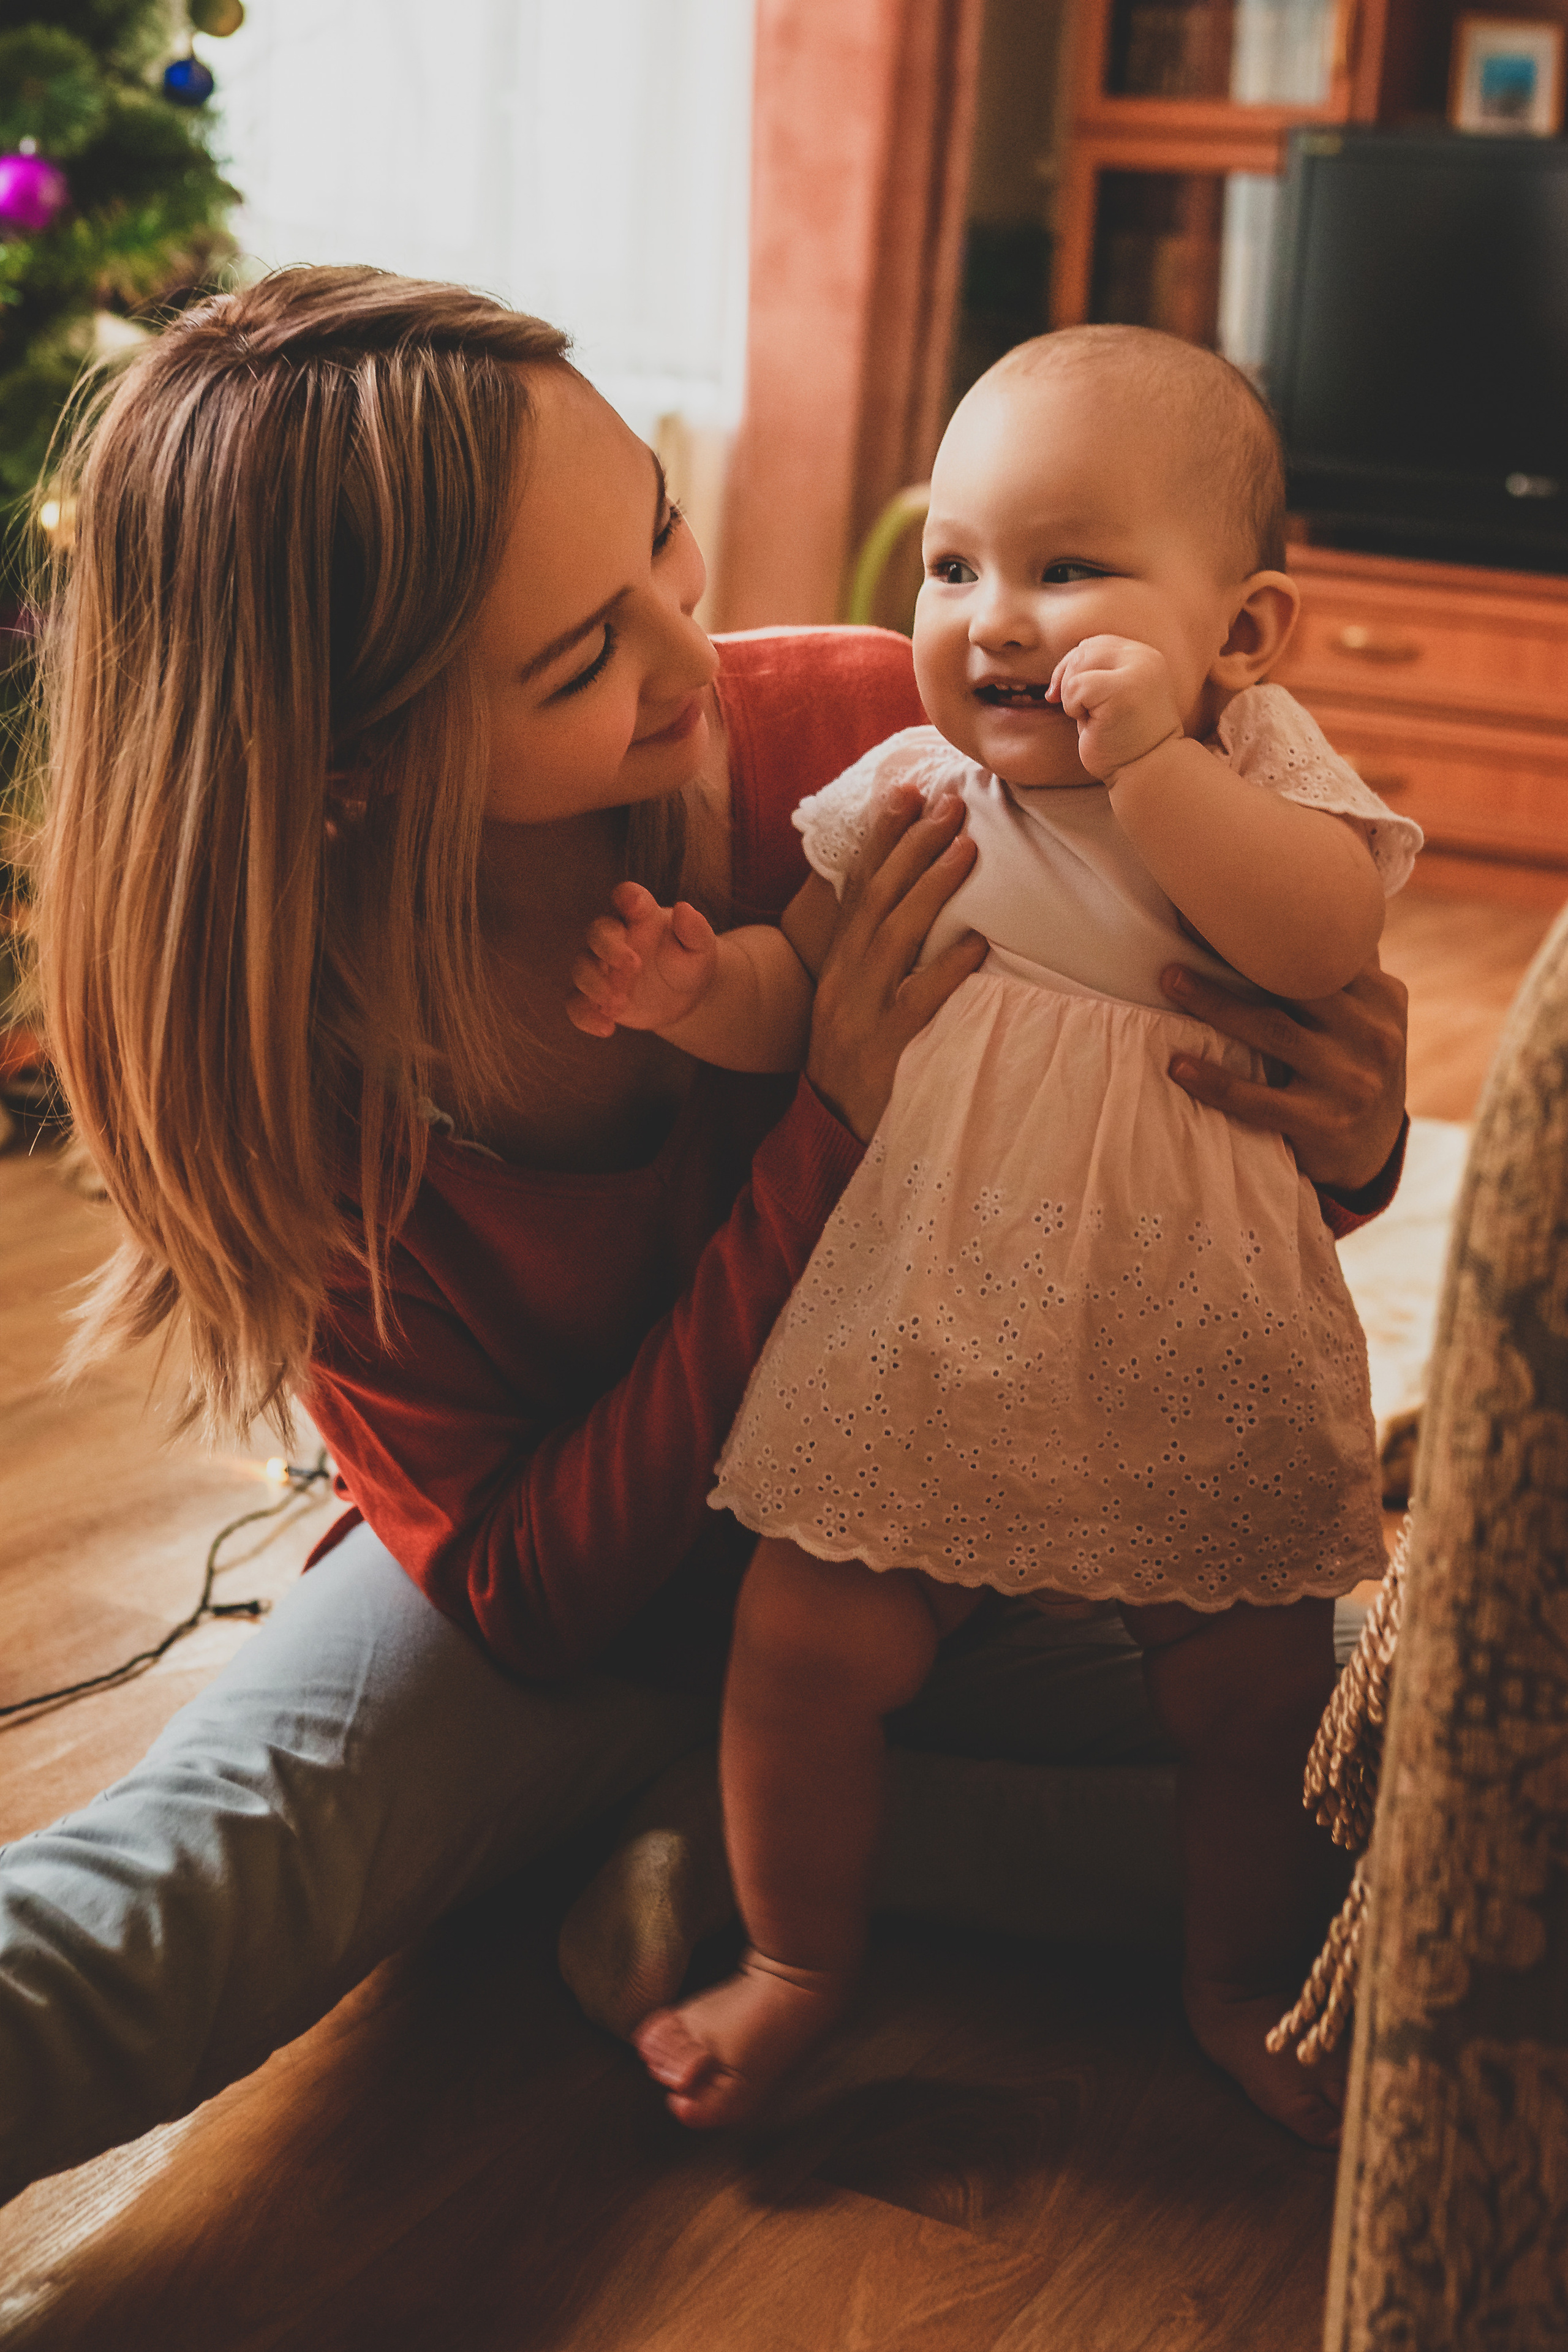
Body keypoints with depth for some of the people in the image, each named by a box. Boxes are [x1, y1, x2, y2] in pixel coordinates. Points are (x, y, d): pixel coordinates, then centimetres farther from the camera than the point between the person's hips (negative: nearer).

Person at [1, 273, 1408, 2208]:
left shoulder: (863, 738, -22)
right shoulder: (268, 1031, -23)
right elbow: (527, 1593, -23)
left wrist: (1337, 1147, -30)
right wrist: (829, 1127, -34)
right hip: (566, 1565, -3)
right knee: (202, 1869, -33)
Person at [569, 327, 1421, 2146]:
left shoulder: (1255, 769, -5)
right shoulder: (908, 790, 0)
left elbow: (1324, 942, -23)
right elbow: (802, 988, 4)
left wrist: (1149, 762, -31)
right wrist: (704, 986, -18)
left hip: (1199, 1361, -1)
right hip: (926, 1329, 1)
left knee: (1255, 1694, 5)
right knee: (807, 1646, -4)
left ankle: (1243, 1983, 34)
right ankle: (799, 1957, 24)